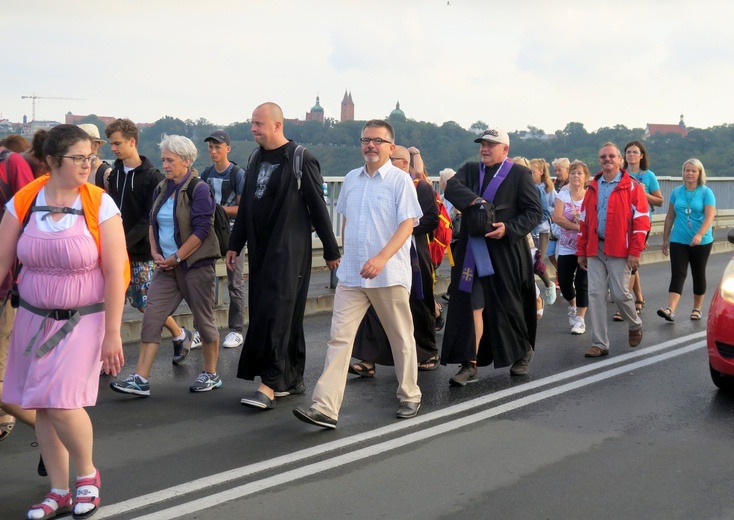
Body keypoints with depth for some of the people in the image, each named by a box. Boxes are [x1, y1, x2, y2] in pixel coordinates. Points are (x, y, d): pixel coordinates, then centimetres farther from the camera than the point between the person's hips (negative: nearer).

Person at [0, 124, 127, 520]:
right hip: (34, 318, 4)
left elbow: (115, 273, -10)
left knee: (61, 401, -13)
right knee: (41, 404, 8)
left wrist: (112, 334, -12)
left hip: (83, 320, -3)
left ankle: (87, 474, 14)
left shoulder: (99, 205, -10)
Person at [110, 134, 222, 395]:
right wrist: (156, 254, 3)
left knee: (204, 319, 5)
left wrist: (176, 258, -15)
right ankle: (140, 379, -5)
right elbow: (153, 224, 19)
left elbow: (201, 231, -16)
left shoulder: (199, 189, -10)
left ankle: (211, 374, 21)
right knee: (151, 317, -3)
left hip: (195, 264, -6)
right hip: (166, 266, 7)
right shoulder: (161, 189, 11)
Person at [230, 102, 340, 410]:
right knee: (286, 315, 9)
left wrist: (331, 250, -6)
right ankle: (292, 379, 16)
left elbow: (318, 208, -8)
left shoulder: (301, 160, -9)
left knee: (276, 312, -12)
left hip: (289, 250, -7)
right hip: (260, 249, 7)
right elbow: (246, 206, 18)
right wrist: (235, 244, 16)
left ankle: (270, 384, -13)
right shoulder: (256, 159, 13)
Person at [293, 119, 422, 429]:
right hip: (351, 275, 5)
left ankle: (410, 398, 27)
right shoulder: (351, 179, 11)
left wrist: (381, 258, -25)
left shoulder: (400, 180, -6)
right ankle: (325, 408, -8)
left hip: (389, 275, -4)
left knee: (401, 339, 9)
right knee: (339, 337, -4)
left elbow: (407, 224, -14)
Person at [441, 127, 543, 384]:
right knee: (472, 305, -3)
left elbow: (534, 212, -4)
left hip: (506, 253, -3)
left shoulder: (520, 174, 1)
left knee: (508, 306, 6)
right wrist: (475, 200, -23)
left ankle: (524, 351, 31)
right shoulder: (470, 170, 13)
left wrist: (509, 228, -19)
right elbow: (451, 187, -7)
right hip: (473, 253, 3)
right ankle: (470, 365, -2)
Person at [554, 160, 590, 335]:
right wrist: (578, 226, -16)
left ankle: (580, 319, 7)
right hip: (566, 248, 2)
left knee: (582, 283, -4)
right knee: (564, 283, 3)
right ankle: (572, 307, 34)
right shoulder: (563, 195, 2)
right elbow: (557, 217, -13)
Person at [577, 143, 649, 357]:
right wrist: (581, 251, 10)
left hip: (619, 250, -4)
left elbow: (641, 220, -6)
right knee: (595, 295, 0)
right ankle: (599, 343, 5)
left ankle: (635, 325, 28)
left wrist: (635, 252, -12)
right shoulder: (592, 188, 12)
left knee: (620, 294, -3)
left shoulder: (632, 187, -2)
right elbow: (584, 221, 14)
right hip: (595, 249, 4)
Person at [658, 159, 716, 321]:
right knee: (677, 275, -9)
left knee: (698, 275, 10)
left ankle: (697, 309, 23)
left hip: (701, 242, -2)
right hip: (678, 241, 2)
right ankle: (670, 310, -20)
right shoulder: (676, 192, 6)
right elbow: (670, 217, 12)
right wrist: (665, 239, 11)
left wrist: (700, 235, -30)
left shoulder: (706, 192, -4)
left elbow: (710, 217, -15)